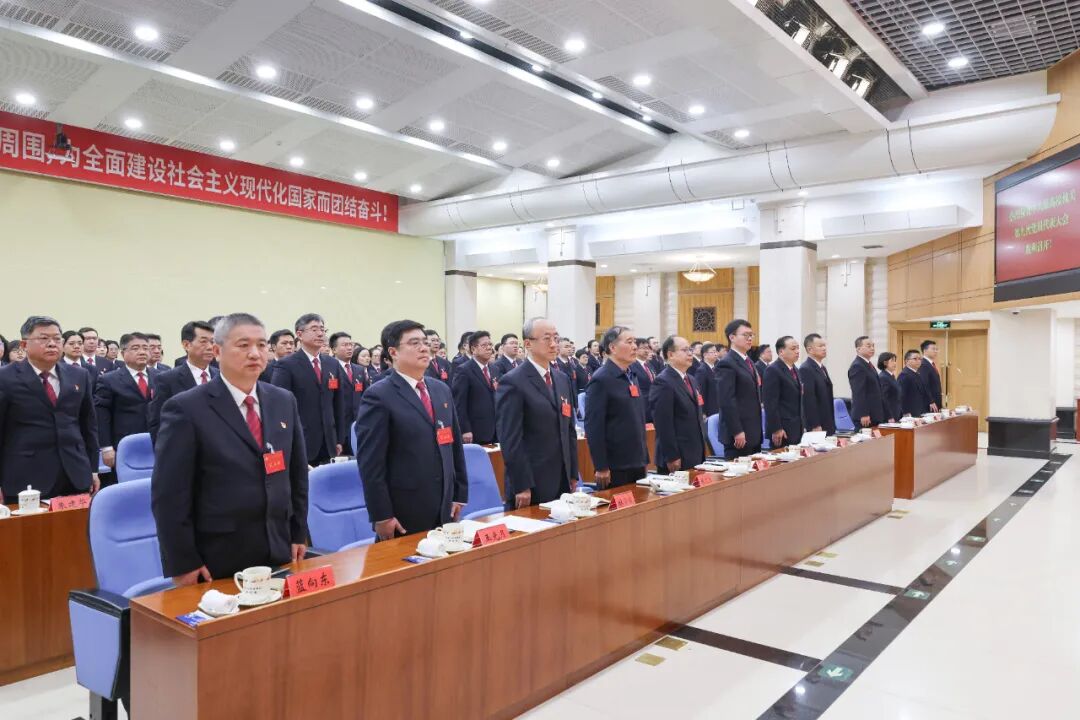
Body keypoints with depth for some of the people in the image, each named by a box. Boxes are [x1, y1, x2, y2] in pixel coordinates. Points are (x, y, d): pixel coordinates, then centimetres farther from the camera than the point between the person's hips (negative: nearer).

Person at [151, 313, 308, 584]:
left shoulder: (284, 401, 6)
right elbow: (169, 495, -11)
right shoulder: (186, 408, -11)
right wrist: (183, 564, -12)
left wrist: (299, 535, 9)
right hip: (215, 562, -4)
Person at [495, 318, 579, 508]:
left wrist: (573, 474, 12)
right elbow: (510, 440, -15)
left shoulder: (562, 379, 12)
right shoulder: (512, 382, -11)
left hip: (562, 482, 7)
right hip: (531, 486, -6)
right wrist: (521, 486, -17)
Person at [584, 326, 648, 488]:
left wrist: (644, 459, 17)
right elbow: (593, 427, -16)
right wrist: (601, 467, -19)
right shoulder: (601, 379, -12)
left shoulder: (631, 378, 13)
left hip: (636, 463, 8)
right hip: (614, 466, -8)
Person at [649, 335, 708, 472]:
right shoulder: (663, 382, -13)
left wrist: (703, 448, 17)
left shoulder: (690, 380, 15)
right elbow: (663, 424, -18)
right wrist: (671, 458, -20)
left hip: (696, 456, 8)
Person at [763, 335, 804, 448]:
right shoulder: (773, 370, -11)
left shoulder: (794, 370, 16)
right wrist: (776, 429, -19)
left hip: (796, 428, 8)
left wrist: (802, 425, 17)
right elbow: (770, 402, -16)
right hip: (782, 430, -8)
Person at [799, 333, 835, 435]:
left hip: (827, 426, 9)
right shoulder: (806, 369, -14)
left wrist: (832, 425, 16)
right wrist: (815, 426, -21)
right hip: (816, 426, -9)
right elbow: (808, 399, -19)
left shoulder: (821, 367, 16)